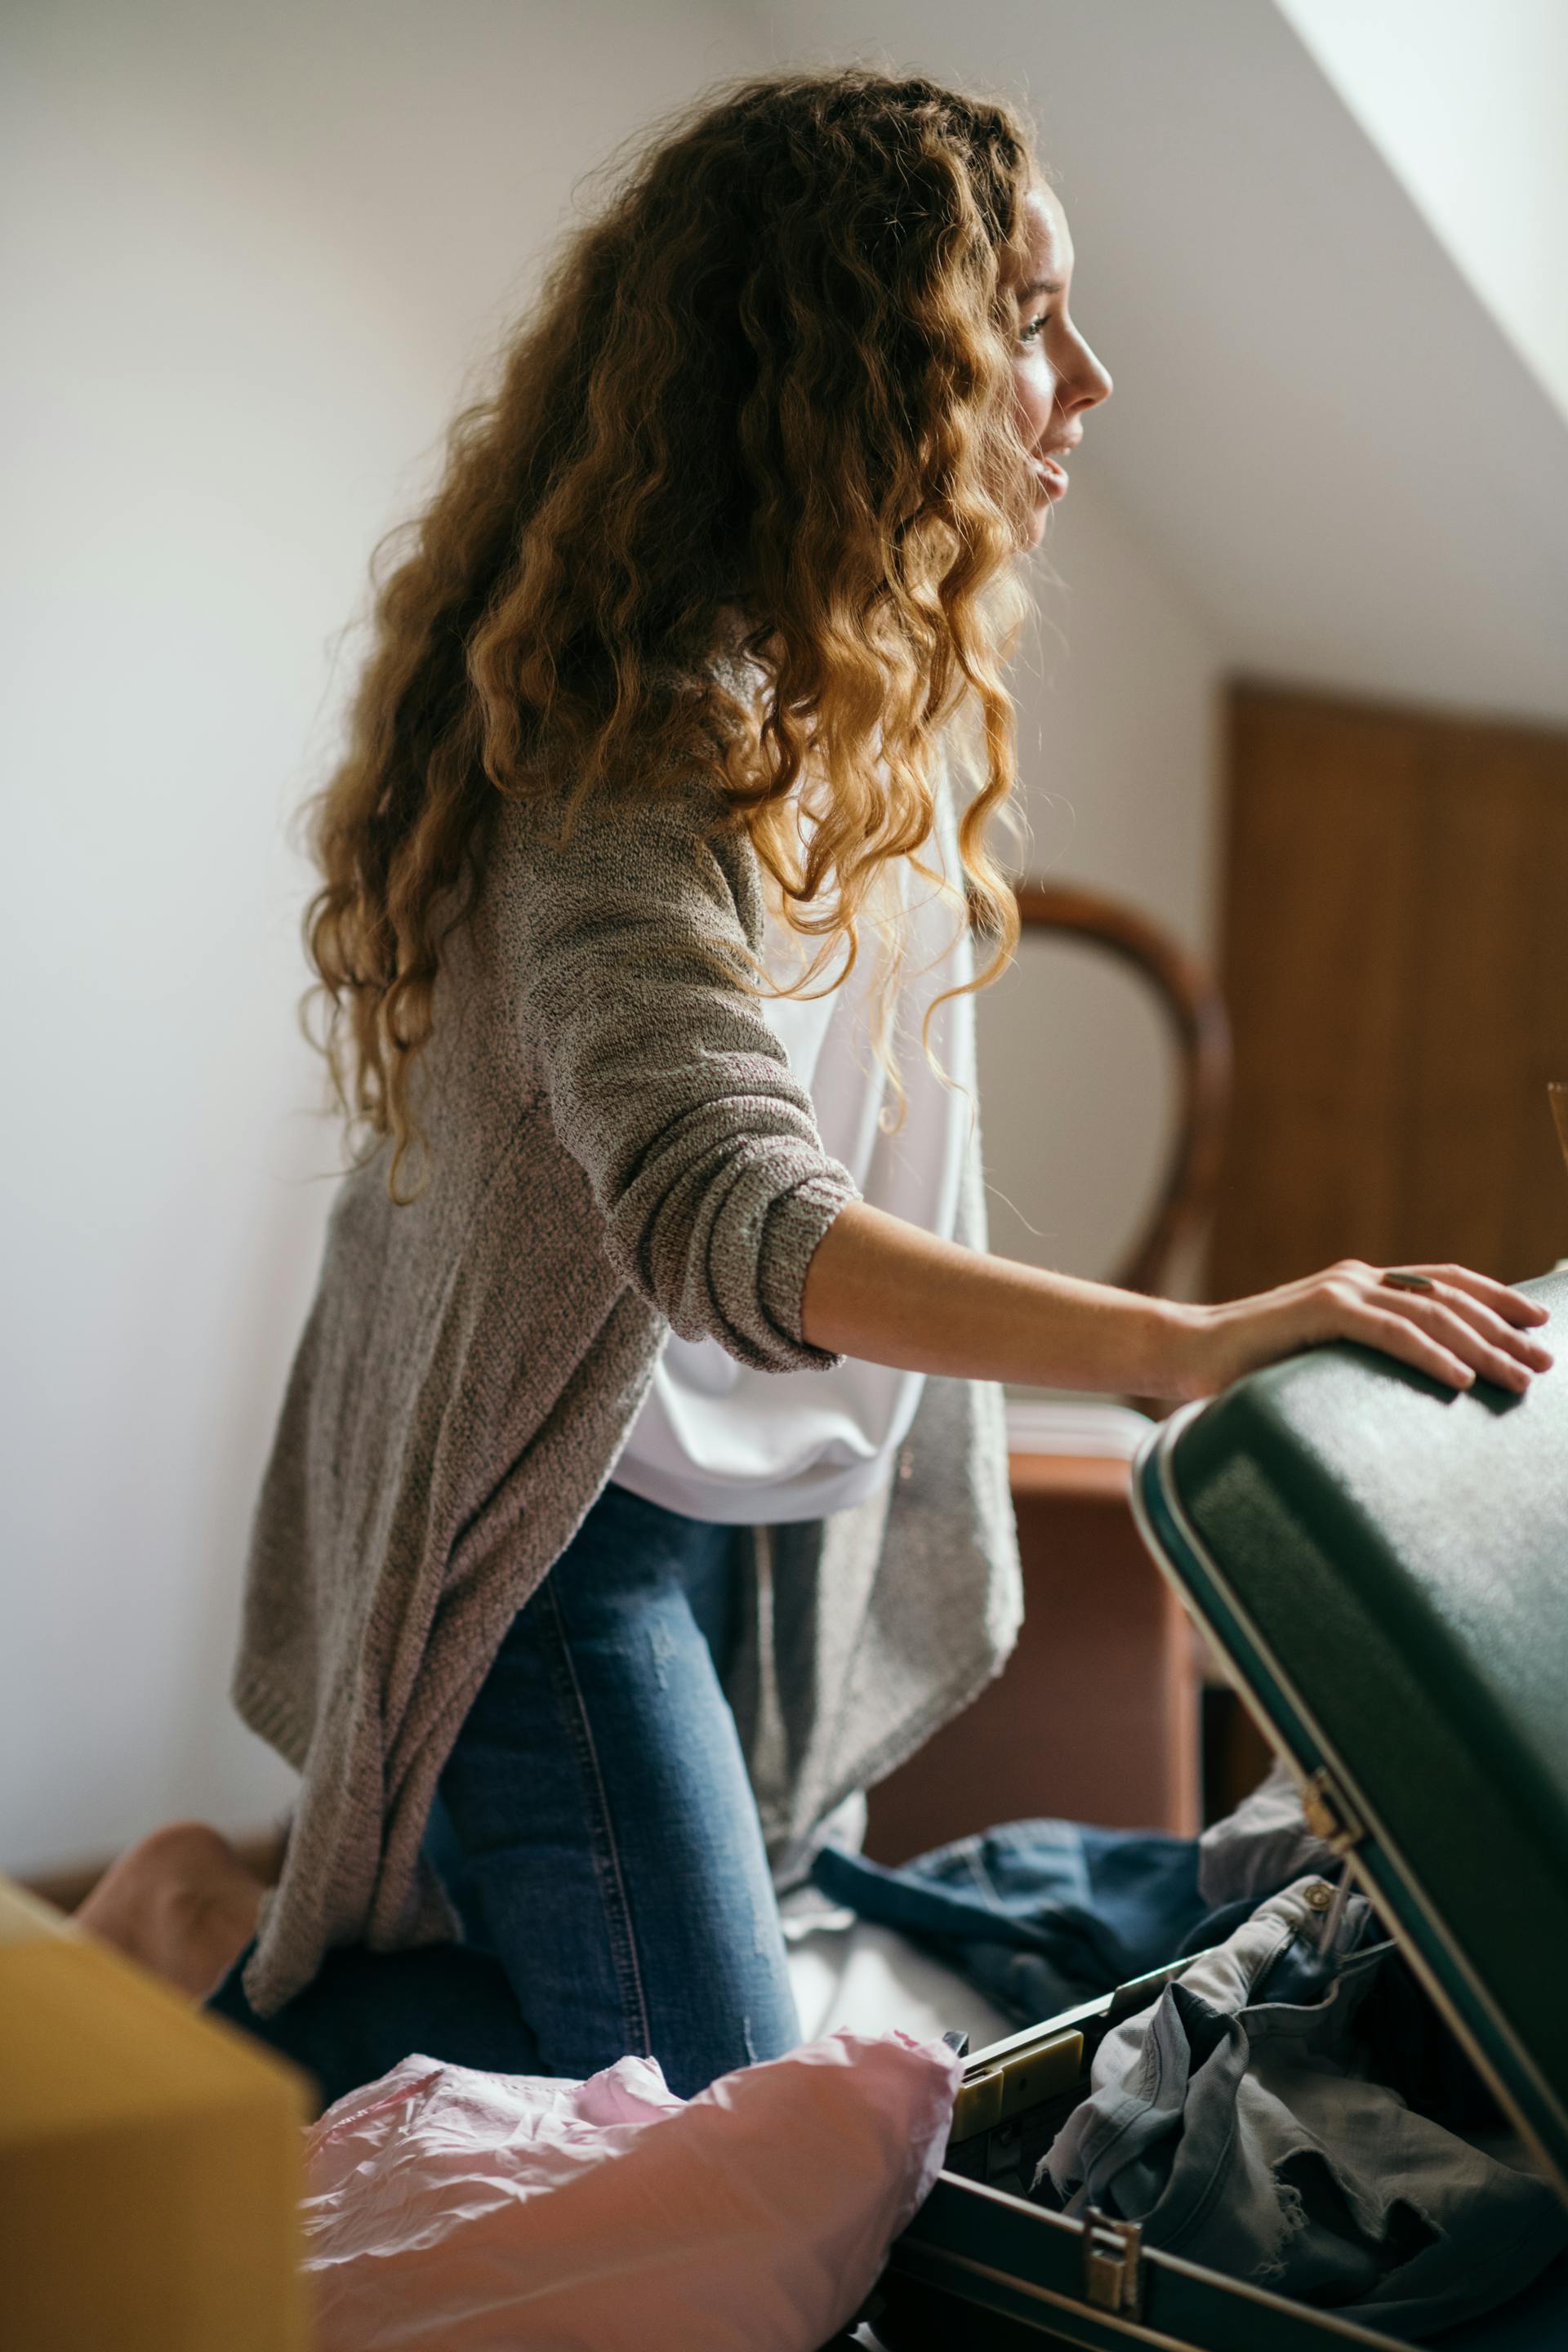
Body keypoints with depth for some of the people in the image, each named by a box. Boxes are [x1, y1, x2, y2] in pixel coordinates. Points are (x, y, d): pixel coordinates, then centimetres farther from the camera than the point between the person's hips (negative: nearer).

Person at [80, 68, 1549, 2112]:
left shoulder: (863, 698, 4)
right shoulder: (654, 728, -27)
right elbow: (723, 1215, -40)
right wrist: (1186, 1344, -48)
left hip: (741, 1508, 9)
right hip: (565, 1521, -9)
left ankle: (299, 1907, 32)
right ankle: (211, 1952, 10)